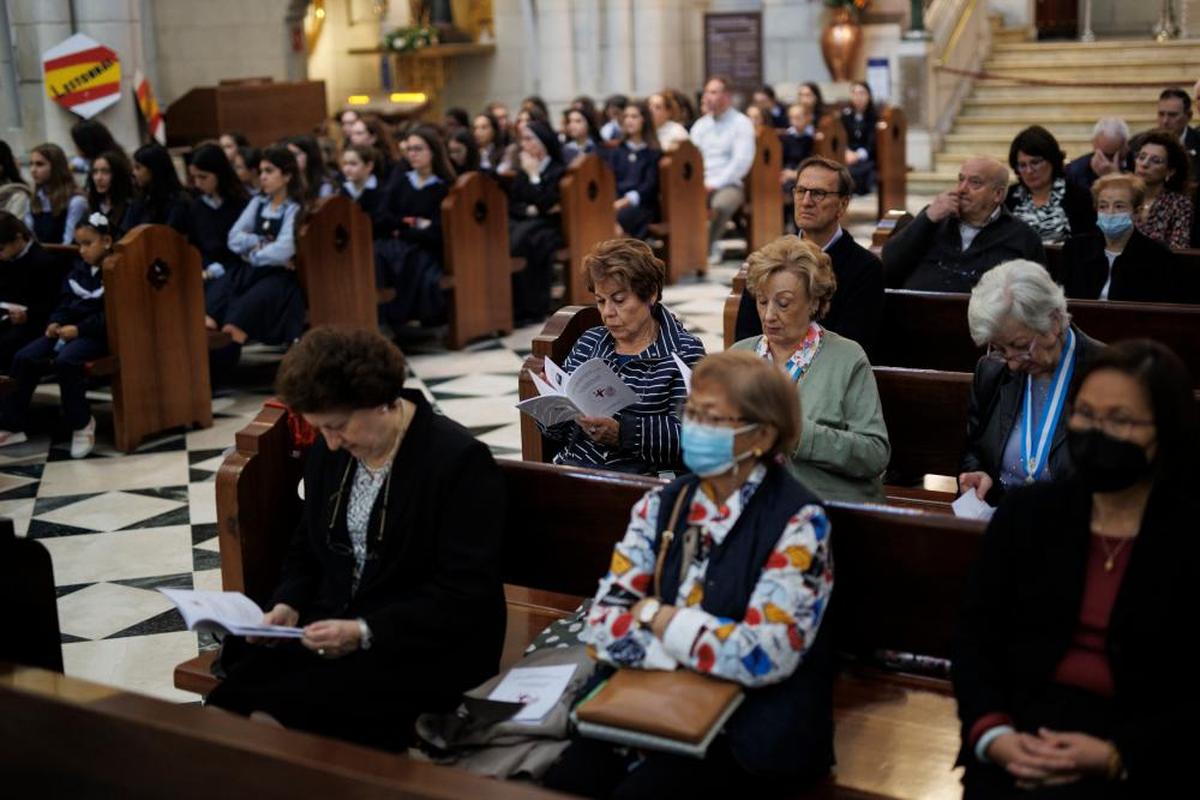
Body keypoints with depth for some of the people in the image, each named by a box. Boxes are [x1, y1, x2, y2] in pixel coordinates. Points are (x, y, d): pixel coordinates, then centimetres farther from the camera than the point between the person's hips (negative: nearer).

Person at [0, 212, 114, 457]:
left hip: (97, 334, -8)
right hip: (69, 328, 8)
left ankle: (81, 424, -13)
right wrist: (56, 322, -3)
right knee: (23, 358, -9)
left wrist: (78, 329, -22)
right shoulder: (78, 268, 15)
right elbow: (66, 301, 19)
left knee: (65, 361, -34)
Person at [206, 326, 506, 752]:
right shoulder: (329, 451, 9)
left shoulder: (461, 461, -13)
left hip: (428, 648, -6)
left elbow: (465, 596, -16)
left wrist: (366, 633, -25)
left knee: (287, 705, -28)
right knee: (234, 692, -22)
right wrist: (288, 606, -1)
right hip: (333, 626, 6)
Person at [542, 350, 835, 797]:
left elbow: (763, 656, -21)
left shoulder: (798, 522, -11)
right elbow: (603, 626, -3)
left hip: (752, 725, -4)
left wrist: (655, 617, -10)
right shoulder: (661, 506, 4)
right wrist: (714, 645, -16)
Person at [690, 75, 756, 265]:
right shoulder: (701, 125, 19)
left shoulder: (742, 123, 2)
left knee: (720, 204, -38)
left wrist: (715, 183, -17)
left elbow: (742, 161, -9)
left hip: (730, 184, -4)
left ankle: (706, 248, -17)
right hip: (701, 184, 4)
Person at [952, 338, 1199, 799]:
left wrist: (1115, 755, -16)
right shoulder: (1026, 513, 10)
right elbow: (975, 636, 5)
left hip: (1137, 752, -2)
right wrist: (993, 733, -11)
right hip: (1023, 723, 2)